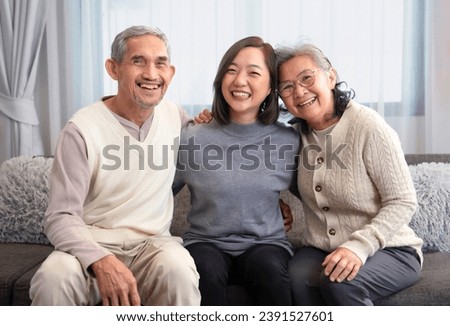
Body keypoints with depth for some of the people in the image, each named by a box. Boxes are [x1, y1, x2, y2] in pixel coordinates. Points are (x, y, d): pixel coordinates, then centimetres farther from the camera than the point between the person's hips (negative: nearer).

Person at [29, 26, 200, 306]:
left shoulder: (174, 114, 5)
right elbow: (61, 217, -13)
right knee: (52, 280, -33)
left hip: (153, 243, 3)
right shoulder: (82, 130, -10)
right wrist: (101, 261, -31)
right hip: (93, 246, -2)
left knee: (179, 271, -32)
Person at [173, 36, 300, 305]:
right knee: (207, 270, -33)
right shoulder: (192, 139, -2)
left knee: (267, 267, -32)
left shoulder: (289, 141, 1)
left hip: (266, 244, 1)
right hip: (206, 243, 0)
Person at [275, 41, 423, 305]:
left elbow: (403, 203, -14)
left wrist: (358, 246, -27)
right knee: (296, 276, -28)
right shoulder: (298, 134, 1)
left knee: (338, 282, -33)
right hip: (322, 250, 4)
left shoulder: (368, 126, -16)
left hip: (388, 250, -4)